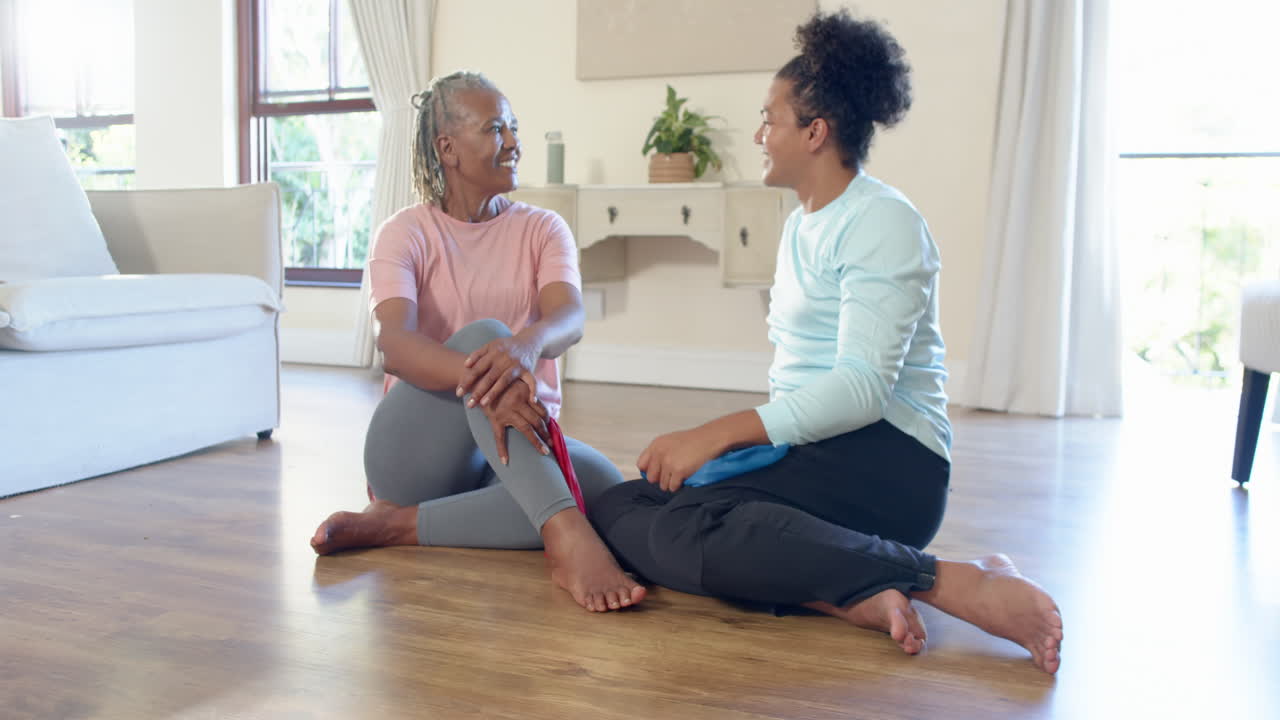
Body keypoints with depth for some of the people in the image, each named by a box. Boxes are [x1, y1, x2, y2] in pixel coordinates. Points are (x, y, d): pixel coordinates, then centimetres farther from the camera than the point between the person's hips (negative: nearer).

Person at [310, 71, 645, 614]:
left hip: (516, 441, 3)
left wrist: (525, 344, -42)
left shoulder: (542, 229, 6)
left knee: (606, 488, -30)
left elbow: (570, 317, -16)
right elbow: (395, 343, -22)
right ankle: (566, 538, -46)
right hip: (421, 449, -3)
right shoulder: (405, 234, -2)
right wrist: (484, 383, -43)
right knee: (483, 334, -32)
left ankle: (396, 524, -24)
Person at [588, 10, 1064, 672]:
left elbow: (863, 384, -20)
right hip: (806, 448, 9)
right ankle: (849, 597, -23)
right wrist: (730, 439, 6)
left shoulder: (881, 221, -8)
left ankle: (965, 587, -26)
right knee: (612, 511, -8)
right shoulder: (800, 224, 21)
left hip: (886, 461, -9)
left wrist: (719, 433, -27)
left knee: (695, 523, -34)